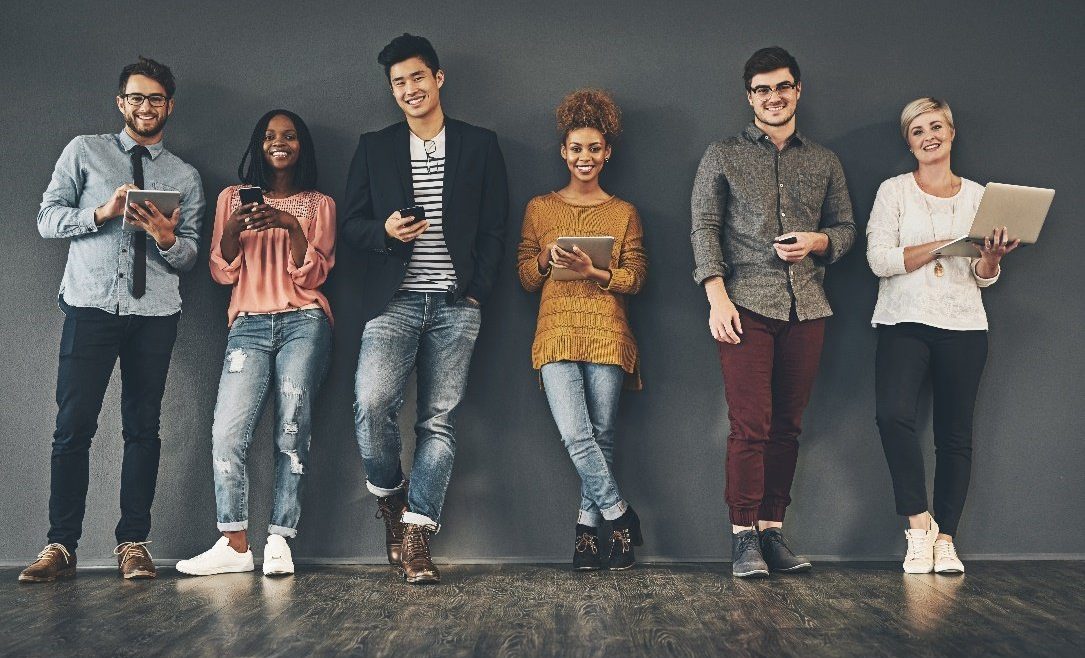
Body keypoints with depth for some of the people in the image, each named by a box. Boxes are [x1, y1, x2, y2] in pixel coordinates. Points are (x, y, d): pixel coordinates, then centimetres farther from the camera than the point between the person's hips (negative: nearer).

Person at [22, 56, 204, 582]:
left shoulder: (185, 176, 16)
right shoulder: (84, 151, 13)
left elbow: (189, 257, 12)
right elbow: (47, 218, 5)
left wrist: (166, 236, -10)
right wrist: (102, 213, -11)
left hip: (155, 312, 2)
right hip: (91, 304, -1)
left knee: (143, 427, 2)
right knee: (74, 425, -6)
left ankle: (133, 543, 8)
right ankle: (61, 545, 0)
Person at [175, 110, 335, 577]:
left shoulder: (319, 205, 13)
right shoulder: (233, 197, 17)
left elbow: (313, 276, 3)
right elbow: (222, 272, 10)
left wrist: (290, 225, -11)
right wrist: (233, 228, -8)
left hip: (304, 323, -1)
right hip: (249, 325, 1)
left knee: (293, 427, -13)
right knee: (227, 430, -13)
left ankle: (279, 541, -9)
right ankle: (234, 544, -7)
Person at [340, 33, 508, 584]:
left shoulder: (480, 145, 10)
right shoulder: (374, 147, 12)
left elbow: (494, 228, 8)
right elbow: (350, 224, 11)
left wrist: (477, 292, -2)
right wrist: (384, 231, -10)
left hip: (455, 306, 0)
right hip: (394, 301, 0)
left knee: (439, 421, -2)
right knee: (371, 404, -18)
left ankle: (416, 538, 3)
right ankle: (389, 496, 10)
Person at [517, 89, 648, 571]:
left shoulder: (623, 213, 13)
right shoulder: (539, 208, 15)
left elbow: (635, 277, 5)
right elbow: (525, 277, 13)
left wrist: (592, 270, -11)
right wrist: (547, 259, -8)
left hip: (607, 335, 0)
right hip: (557, 332, 0)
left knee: (600, 436, -2)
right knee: (576, 436, -13)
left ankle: (588, 527, 9)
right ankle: (620, 517, 1)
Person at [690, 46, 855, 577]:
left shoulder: (824, 162, 17)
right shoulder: (723, 156, 8)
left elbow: (846, 228, 20)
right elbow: (704, 228, 2)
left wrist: (819, 241, -4)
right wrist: (717, 297, -10)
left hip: (806, 308, 3)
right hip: (746, 305, -3)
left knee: (787, 426, 4)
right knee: (750, 425, -9)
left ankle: (772, 531, 12)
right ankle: (744, 538, -2)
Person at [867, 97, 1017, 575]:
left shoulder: (976, 195, 13)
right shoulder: (894, 191, 6)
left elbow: (984, 277, 13)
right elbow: (880, 260, -7)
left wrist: (992, 256, -10)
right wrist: (945, 244, -14)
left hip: (963, 326, 3)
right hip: (905, 322, -2)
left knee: (955, 436, 2)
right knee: (894, 414, -24)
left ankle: (945, 539, 11)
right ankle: (919, 524, -10)